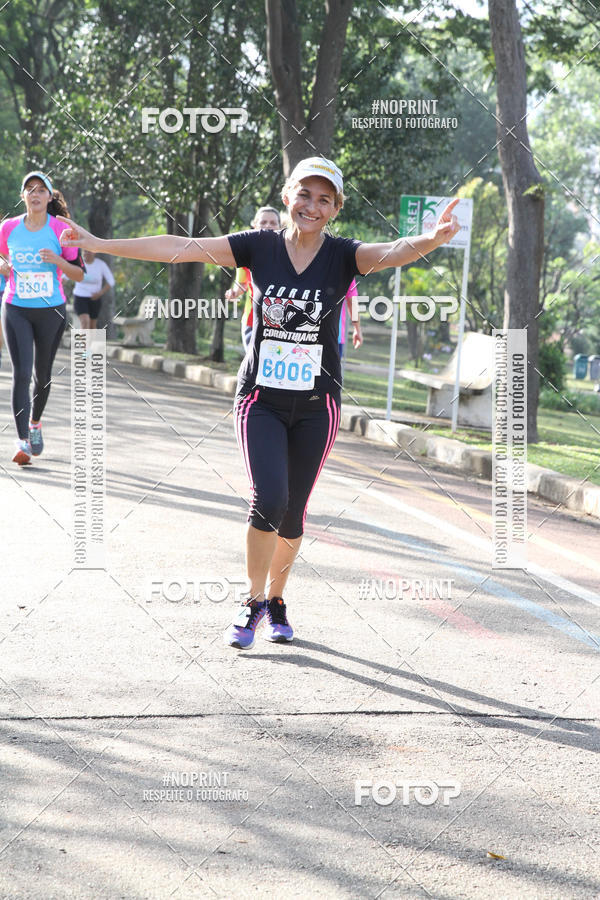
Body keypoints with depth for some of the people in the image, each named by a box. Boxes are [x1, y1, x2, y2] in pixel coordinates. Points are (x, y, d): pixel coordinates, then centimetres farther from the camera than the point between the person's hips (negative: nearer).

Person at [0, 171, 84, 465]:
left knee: (43, 375, 12)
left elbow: (79, 274, -1)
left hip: (51, 311, 1)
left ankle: (35, 423, 40)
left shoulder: (61, 230, -4)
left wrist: (58, 260, -18)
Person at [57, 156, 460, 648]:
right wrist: (100, 244, -9)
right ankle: (254, 600, 6)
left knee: (292, 513, 8)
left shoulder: (342, 255, -6)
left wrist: (431, 239, -49)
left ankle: (276, 598, 32)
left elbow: (394, 252, -26)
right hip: (261, 399, -1)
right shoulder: (260, 247, -4)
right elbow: (181, 248, -6)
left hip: (316, 405, 1)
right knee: (269, 501, -16)